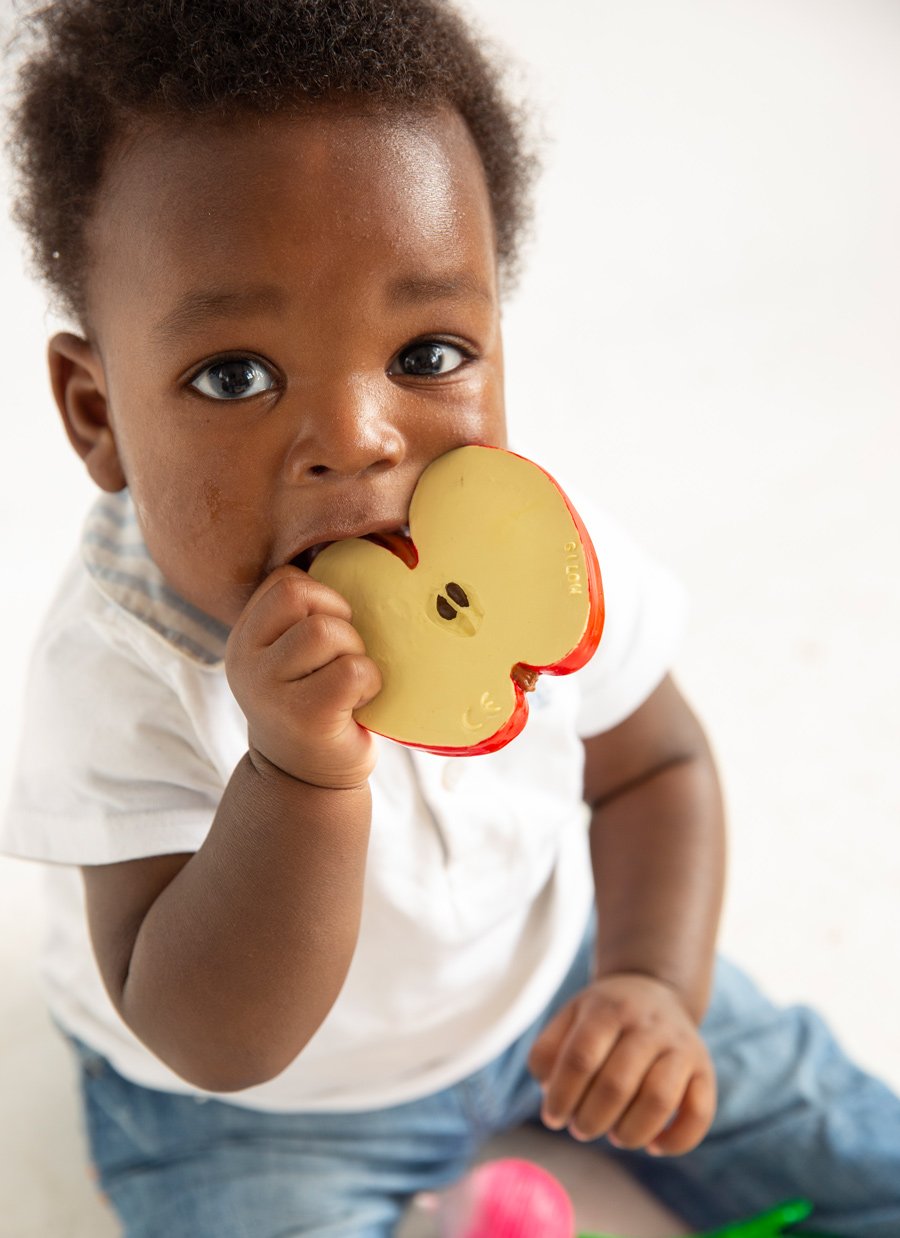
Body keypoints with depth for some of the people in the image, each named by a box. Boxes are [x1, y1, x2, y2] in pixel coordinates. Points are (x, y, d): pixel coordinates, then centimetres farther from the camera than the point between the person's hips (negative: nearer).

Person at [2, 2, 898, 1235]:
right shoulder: (120, 675, -34)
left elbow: (654, 766, -5)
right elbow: (214, 1043, -33)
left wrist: (656, 980, -21)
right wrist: (300, 772, -49)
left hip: (543, 959, 3)